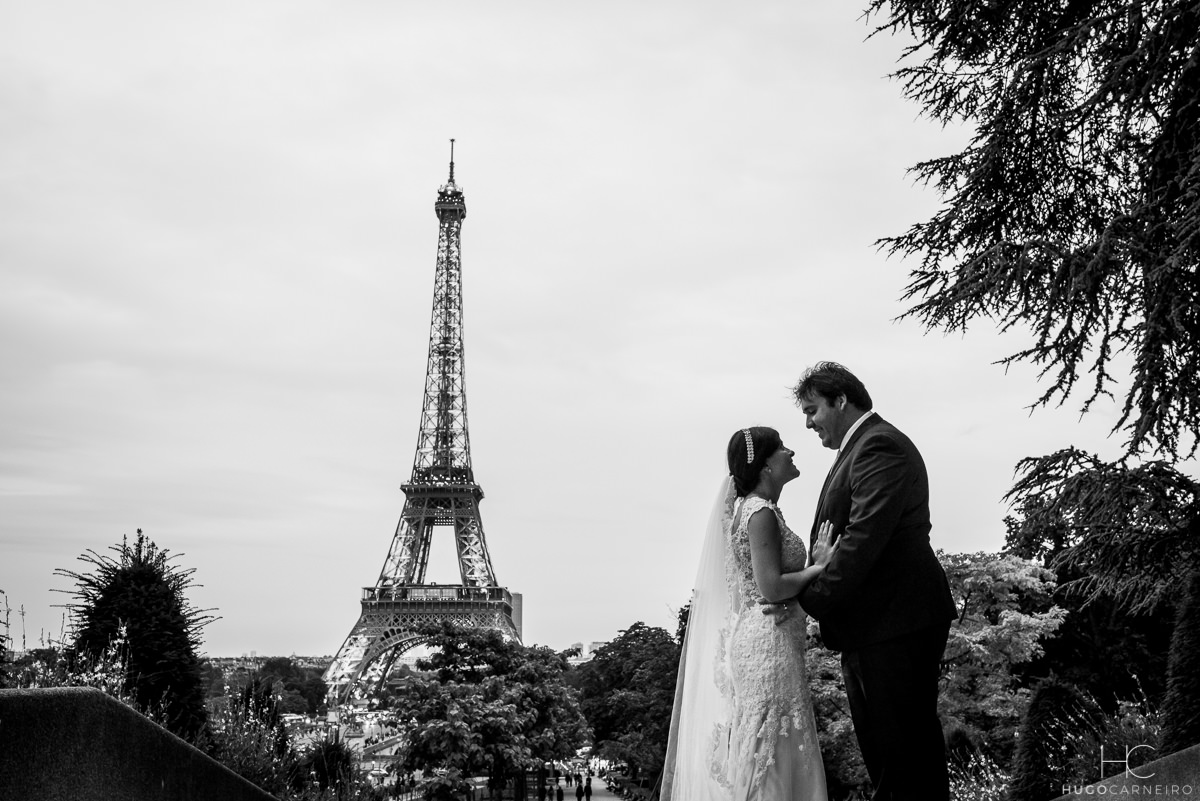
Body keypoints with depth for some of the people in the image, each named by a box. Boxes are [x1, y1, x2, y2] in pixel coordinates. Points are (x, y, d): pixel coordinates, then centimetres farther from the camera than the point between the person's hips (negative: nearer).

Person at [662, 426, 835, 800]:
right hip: (768, 643, -10)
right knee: (772, 754, -5)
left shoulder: (752, 509, 16)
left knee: (752, 756, 11)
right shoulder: (761, 512, -13)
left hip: (748, 640, 10)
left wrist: (815, 560, 11)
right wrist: (820, 566, -11)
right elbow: (772, 588, -21)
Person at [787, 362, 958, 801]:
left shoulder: (880, 446, -15)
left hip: (896, 623, -10)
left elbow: (863, 538, -23)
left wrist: (808, 599, -20)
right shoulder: (858, 448, 17)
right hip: (868, 627, 10)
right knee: (878, 747, 15)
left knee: (907, 744, -2)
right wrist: (806, 590, 4)